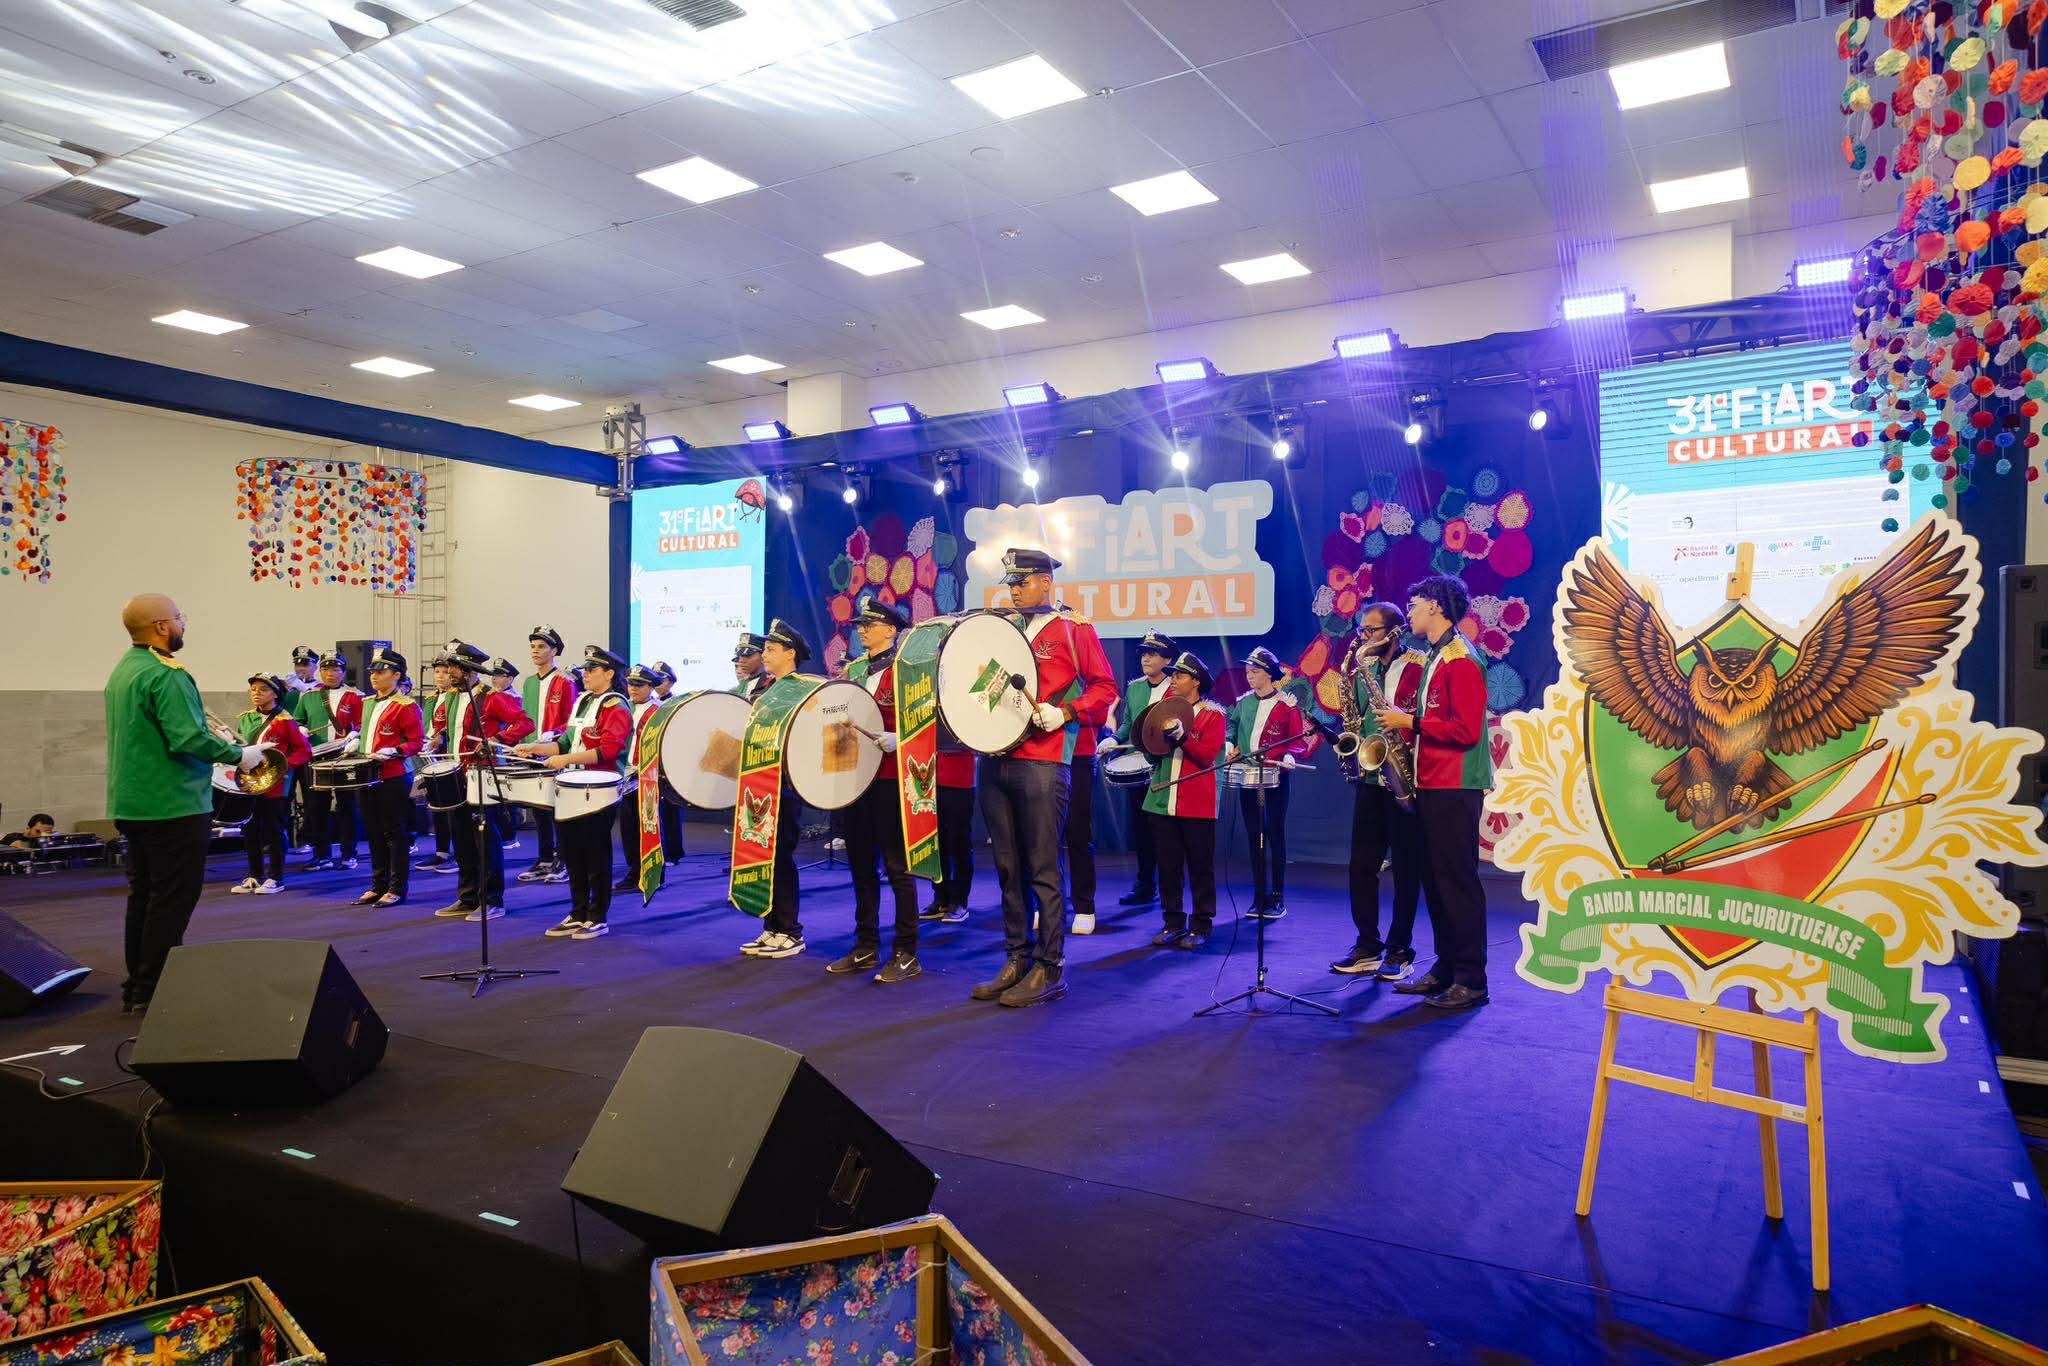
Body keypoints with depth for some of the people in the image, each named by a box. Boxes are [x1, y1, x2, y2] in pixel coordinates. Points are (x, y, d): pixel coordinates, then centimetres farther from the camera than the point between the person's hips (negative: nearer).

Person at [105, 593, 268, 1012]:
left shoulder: (122, 672, 13)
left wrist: (221, 754, 21)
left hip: (132, 802, 10)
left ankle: (137, 987, 23)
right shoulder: (166, 675, -18)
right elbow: (189, 739, -26)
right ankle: (153, 990, 3)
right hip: (172, 805, -10)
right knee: (173, 899, -2)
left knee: (144, 894, 16)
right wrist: (239, 754, -12)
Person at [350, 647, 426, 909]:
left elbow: (416, 741, -11)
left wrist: (393, 752, -25)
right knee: (374, 833, 12)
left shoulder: (405, 706, -10)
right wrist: (357, 742, 10)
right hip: (368, 776, 8)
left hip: (394, 778, -8)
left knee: (395, 834, -1)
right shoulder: (367, 703, 14)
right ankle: (378, 886, 21)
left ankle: (397, 889, 6)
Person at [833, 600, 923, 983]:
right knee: (861, 862, 12)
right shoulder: (853, 669, 14)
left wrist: (896, 740, -27)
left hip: (891, 778, -7)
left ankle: (906, 954, 7)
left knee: (896, 865, -1)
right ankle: (865, 948, 22)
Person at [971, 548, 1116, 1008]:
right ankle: (1016, 961, 19)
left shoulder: (1074, 629, 1)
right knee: (1008, 868, 10)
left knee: (1043, 869, -3)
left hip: (1042, 764, -6)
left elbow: (1104, 688, -2)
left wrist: (1063, 713, -15)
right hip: (994, 760, 6)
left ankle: (1049, 970, 5)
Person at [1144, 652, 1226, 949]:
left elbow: (1207, 756, -11)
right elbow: (1153, 752, 20)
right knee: (1168, 867, 7)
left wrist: (1182, 737, -24)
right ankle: (1173, 923, 16)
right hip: (1163, 800, 5)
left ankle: (1201, 927, 10)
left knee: (1200, 867, 2)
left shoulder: (1213, 715, 0)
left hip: (1197, 804, -5)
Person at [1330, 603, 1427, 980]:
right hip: (1369, 777, 6)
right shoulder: (1362, 668, 14)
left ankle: (1399, 952, 12)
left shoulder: (1419, 667, -5)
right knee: (1361, 864, 7)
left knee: (1406, 868, 3)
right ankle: (1367, 947, 17)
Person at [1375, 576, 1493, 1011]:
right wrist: (1404, 724, 6)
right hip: (1430, 784, 10)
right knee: (1435, 879, 12)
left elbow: (1466, 730, -20)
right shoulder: (1434, 658, 18)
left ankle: (1471, 980, 1)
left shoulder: (1461, 660, -13)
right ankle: (1445, 968, 21)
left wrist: (1410, 722, -15)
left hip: (1454, 787, -10)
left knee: (1457, 881, -6)